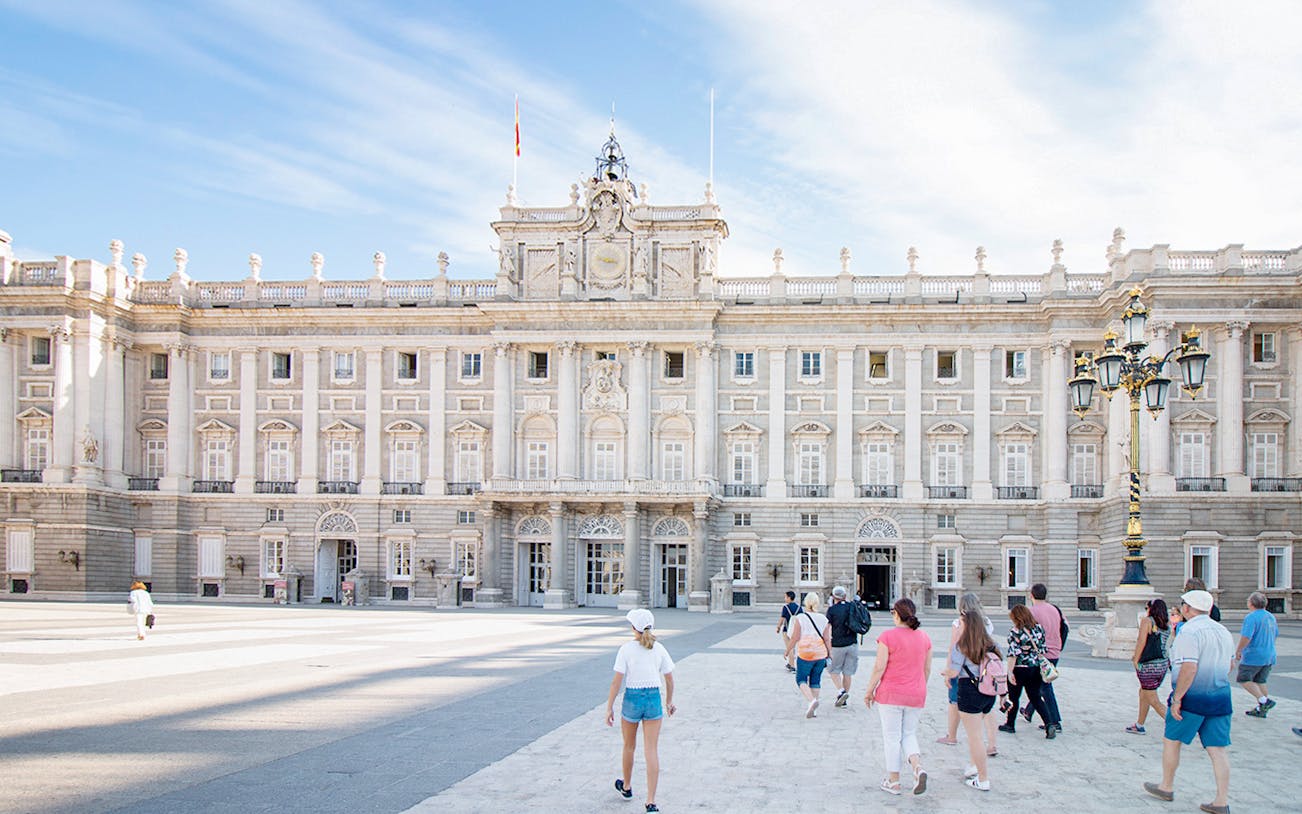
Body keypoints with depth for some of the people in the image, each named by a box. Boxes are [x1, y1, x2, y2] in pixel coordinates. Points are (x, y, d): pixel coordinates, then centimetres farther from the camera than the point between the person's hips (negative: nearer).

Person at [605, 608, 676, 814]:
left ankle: (626, 787, 42)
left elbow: (617, 681, -11)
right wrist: (669, 702, 22)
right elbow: (669, 679, 6)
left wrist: (609, 708, -5)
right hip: (654, 699, 2)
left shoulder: (626, 649, -10)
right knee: (652, 752, 1)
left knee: (629, 747, 21)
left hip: (632, 699, -2)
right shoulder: (659, 649, -1)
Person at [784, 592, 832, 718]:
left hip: (805, 655, -4)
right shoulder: (823, 619, 2)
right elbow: (827, 639, 1)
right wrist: (829, 653, 11)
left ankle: (811, 700, -17)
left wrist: (788, 650, 5)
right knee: (815, 680, 13)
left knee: (801, 679, 7)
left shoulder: (799, 618, -8)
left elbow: (795, 638, -8)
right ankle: (813, 709, 14)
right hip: (820, 654, 4)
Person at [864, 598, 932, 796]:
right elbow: (927, 669, 10)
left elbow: (879, 668, -12)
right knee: (909, 735, 16)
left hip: (890, 694, -4)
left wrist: (869, 691, -1)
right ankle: (918, 767, -9)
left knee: (892, 737, 7)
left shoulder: (888, 636, -12)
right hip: (916, 696, 4)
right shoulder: (924, 637, 3)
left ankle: (893, 781, 13)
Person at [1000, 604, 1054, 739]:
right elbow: (1042, 650, 6)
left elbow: (1013, 654, -18)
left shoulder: (1015, 632, -15)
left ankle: (1010, 724, 26)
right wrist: (1040, 665, 17)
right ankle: (1049, 725, -4)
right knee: (1036, 697, 11)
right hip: (1035, 669, 5)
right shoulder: (1039, 629, 1)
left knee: (1013, 697, 13)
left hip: (1019, 670, -5)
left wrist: (1010, 672, -15)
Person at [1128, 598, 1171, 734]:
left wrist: (1136, 661, -6)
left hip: (1149, 666, -7)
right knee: (1143, 693, 23)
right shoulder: (1168, 624, 8)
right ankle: (1139, 725, 32)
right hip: (1164, 664, 7)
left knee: (1153, 701, 0)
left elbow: (1142, 642, -14)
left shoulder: (1147, 621, -9)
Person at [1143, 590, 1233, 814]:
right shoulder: (1223, 631, 10)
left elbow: (1189, 669, -23)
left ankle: (1166, 787, 23)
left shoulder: (1189, 632, -16)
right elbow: (1229, 665, 20)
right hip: (1220, 698, 7)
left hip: (1192, 697, -7)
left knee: (1171, 740, 11)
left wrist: (1177, 698, -18)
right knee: (1217, 749, 7)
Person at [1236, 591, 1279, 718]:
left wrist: (1238, 651, -11)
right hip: (1269, 656, 8)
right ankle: (1261, 709, 15)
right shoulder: (1271, 617, 11)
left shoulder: (1251, 617, -17)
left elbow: (1246, 637, -23)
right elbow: (1276, 635, 22)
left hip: (1253, 656, -8)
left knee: (1244, 679, 2)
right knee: (1260, 681, 15)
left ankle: (1264, 700, -12)